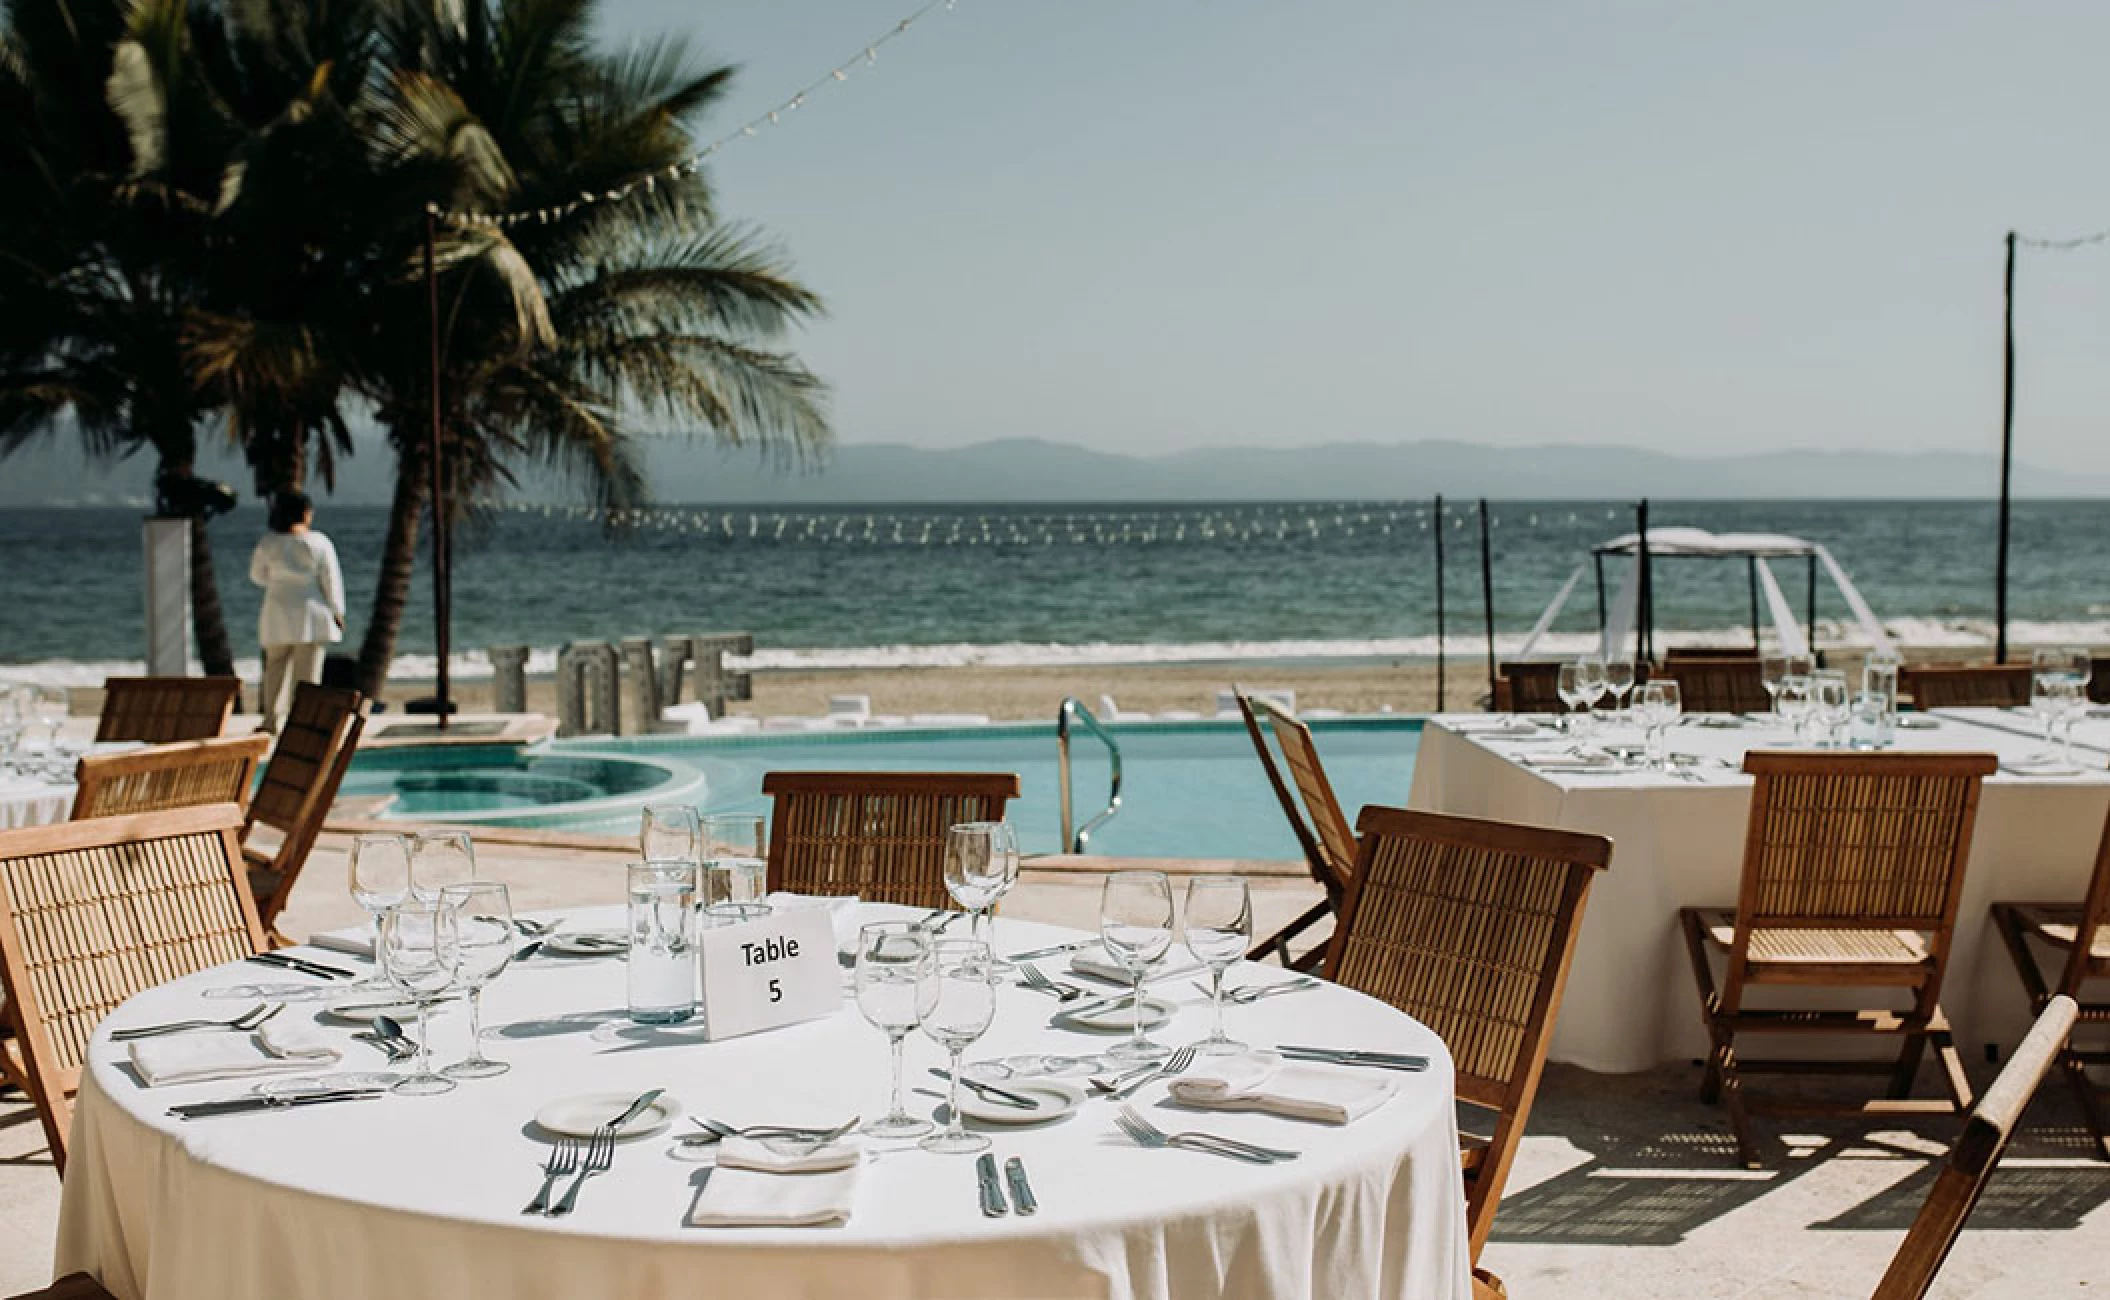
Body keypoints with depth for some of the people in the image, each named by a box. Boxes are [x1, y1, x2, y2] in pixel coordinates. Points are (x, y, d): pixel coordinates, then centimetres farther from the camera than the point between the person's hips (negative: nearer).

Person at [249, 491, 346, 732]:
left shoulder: (268, 543, 0)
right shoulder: (318, 542, -9)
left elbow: (257, 575, 12)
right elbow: (331, 579, -6)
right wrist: (337, 612, 2)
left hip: (278, 612, 3)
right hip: (311, 612, -3)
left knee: (276, 666, 12)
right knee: (307, 669, 1)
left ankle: (270, 720, 10)